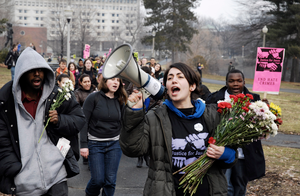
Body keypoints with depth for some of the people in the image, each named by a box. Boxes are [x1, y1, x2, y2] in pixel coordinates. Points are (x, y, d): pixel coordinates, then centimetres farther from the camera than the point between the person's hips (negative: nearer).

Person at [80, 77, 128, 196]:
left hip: (114, 144, 3)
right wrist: (83, 145, -12)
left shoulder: (120, 101, 6)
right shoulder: (93, 98, -6)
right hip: (95, 144, -3)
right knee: (98, 180, -1)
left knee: (110, 180, 3)